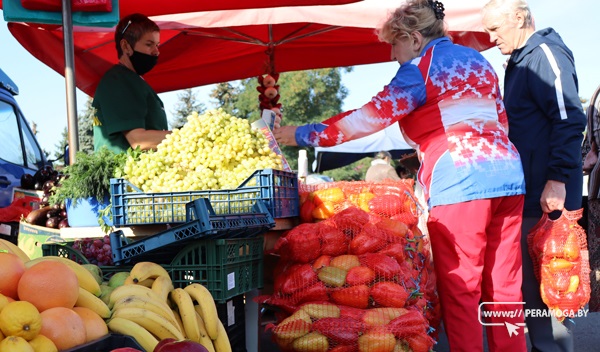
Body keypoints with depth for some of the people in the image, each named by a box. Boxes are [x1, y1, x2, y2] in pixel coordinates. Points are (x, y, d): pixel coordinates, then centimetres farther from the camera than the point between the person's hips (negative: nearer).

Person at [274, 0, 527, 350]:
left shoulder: (421, 68, 0)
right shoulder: (478, 59, 22)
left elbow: (371, 116, -4)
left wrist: (304, 134, 4)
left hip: (460, 181, -7)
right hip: (508, 174, 7)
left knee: (460, 290, 0)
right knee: (504, 287, 9)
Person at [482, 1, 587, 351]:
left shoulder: (545, 54, -11)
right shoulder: (520, 62, 19)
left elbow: (570, 120, -20)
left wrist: (558, 179, -24)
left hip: (547, 195, -9)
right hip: (526, 192, 9)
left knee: (547, 282, -4)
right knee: (532, 280, 11)